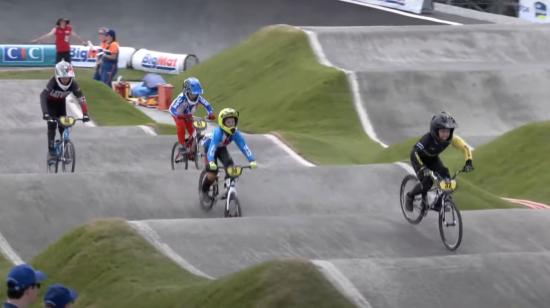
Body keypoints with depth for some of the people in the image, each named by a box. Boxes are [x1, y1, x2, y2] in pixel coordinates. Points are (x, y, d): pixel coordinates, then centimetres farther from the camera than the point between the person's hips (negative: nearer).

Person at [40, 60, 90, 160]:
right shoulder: (53, 82, -38)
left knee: (63, 126, -6)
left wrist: (85, 114, -41)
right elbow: (43, 96, -46)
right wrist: (45, 113, -58)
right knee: (52, 125, -17)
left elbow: (81, 98, -29)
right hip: (51, 103, -3)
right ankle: (51, 150, -11)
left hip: (61, 103, 3)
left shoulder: (72, 83, -29)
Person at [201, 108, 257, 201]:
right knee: (212, 174, -16)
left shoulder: (235, 133, -27)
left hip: (221, 148, 4)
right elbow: (212, 148, -51)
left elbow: (244, 147, -33)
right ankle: (204, 191, 13)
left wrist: (252, 160, -47)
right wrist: (211, 162, -67)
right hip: (209, 147, -4)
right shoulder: (218, 132, -40)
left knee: (230, 166, -21)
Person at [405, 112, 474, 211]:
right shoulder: (428, 139, -40)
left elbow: (465, 147, -19)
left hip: (433, 158, 5)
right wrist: (423, 168, -55)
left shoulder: (451, 138, -27)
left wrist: (468, 162, -34)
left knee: (445, 176, -17)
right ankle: (410, 196, 7)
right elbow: (415, 152, -45)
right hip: (419, 158, -5)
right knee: (427, 182, -21)